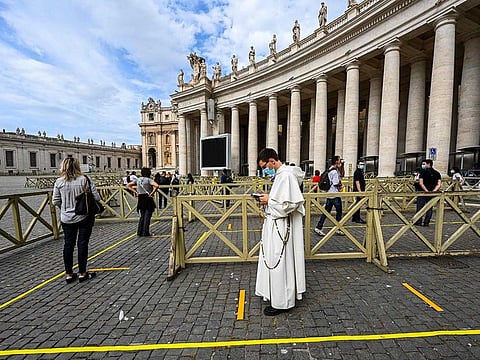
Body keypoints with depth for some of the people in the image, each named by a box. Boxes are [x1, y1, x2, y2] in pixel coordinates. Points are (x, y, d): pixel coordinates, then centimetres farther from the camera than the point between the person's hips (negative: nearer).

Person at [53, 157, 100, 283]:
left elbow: (56, 201, -1)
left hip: (67, 219, 2)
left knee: (68, 245, 13)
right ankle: (82, 273, 17)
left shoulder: (59, 182, -5)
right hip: (85, 217, -2)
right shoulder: (85, 179, -12)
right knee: (83, 244, 7)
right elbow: (96, 198, -13)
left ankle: (69, 274, 23)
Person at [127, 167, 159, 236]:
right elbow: (156, 186, -27)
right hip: (148, 199, -6)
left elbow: (128, 185, 11)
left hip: (140, 199, 6)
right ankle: (146, 232, 4)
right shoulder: (149, 180, -11)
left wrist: (136, 192, 5)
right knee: (147, 216, 2)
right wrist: (152, 193, -16)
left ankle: (139, 232, 17)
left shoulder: (138, 179, 7)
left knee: (142, 216, 16)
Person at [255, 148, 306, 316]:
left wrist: (269, 200, -16)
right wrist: (268, 199, 4)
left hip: (280, 225, -10)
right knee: (273, 261, 21)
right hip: (275, 223, 10)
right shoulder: (280, 174, 10)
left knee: (278, 263, 3)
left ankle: (281, 303, 21)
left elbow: (289, 203, -27)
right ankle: (276, 294, 39)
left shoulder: (286, 175, -20)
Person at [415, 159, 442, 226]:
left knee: (420, 207, 1)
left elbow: (421, 183, -14)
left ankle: (418, 222, 1)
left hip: (423, 192, -5)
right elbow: (439, 184, 1)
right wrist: (433, 191, -5)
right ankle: (426, 223, 11)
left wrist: (426, 191, -14)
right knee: (429, 208, 10)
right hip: (432, 193, 5)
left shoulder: (423, 172, -5)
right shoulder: (437, 173, 10)